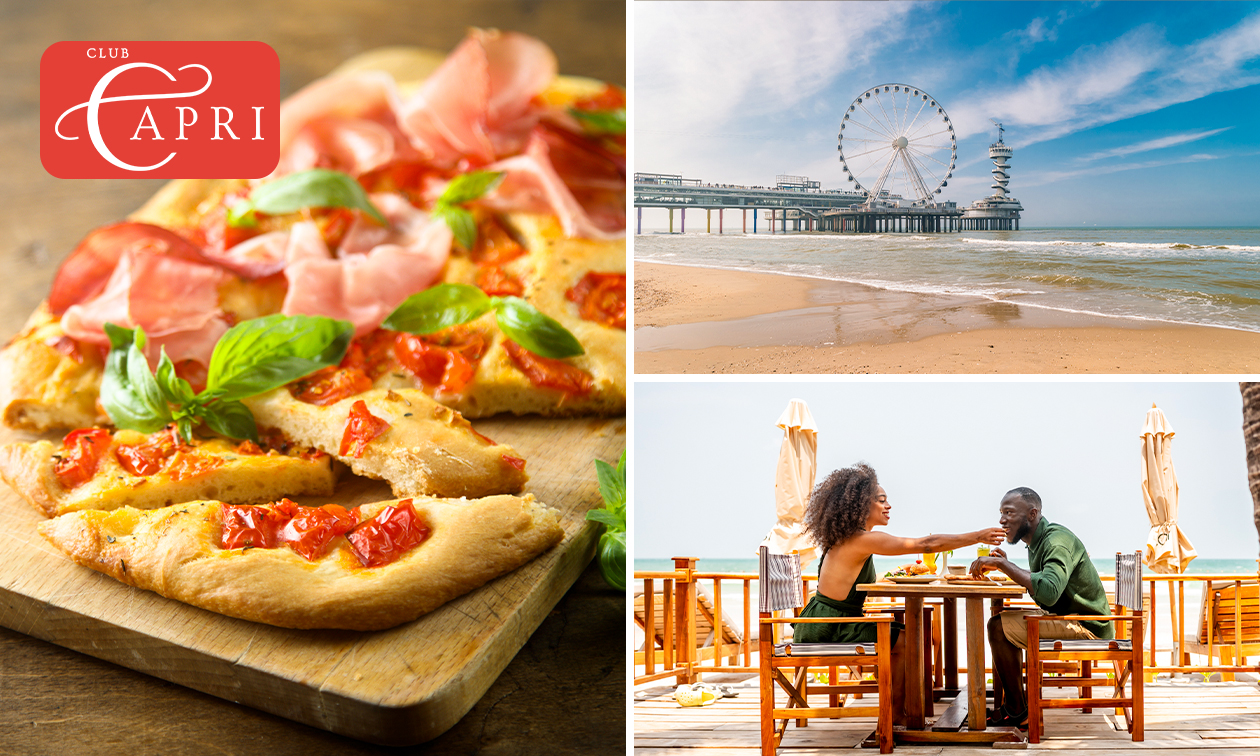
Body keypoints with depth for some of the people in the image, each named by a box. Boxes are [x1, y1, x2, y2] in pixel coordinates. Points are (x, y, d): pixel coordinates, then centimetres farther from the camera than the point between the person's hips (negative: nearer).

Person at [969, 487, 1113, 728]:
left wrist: (1002, 564, -30)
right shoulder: (1038, 541, 12)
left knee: (999, 627, -19)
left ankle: (1017, 712, -9)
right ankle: (999, 702, 11)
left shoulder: (1058, 540, -20)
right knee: (999, 620, 15)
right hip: (1064, 617, 11)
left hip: (1087, 627, -11)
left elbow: (1049, 592, -35)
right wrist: (1006, 566, 4)